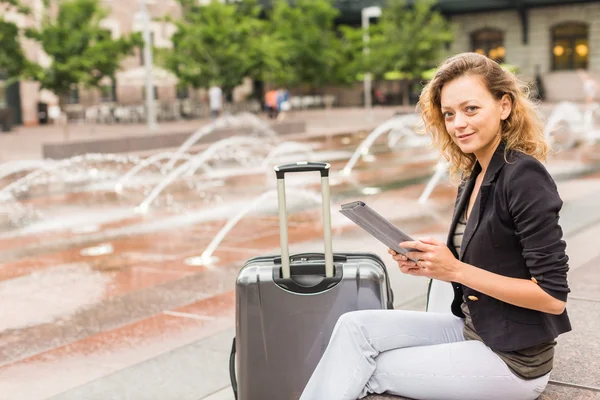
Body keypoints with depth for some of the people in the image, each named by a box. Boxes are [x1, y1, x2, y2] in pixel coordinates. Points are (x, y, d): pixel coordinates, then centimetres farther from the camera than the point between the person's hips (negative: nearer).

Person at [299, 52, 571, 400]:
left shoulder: (524, 177, -19)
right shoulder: (474, 177, 6)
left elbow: (554, 297, -20)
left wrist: (456, 270, -22)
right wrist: (429, 266, -5)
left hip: (513, 359, -7)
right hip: (473, 329, 7)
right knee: (356, 327, -8)